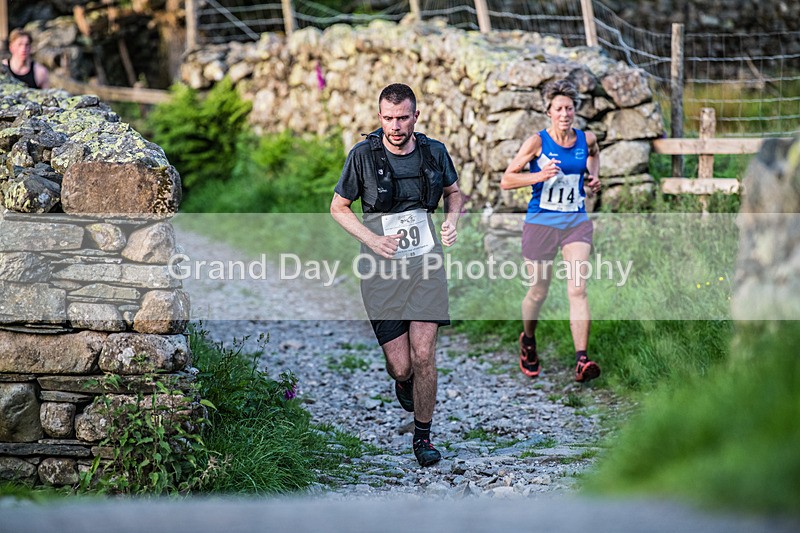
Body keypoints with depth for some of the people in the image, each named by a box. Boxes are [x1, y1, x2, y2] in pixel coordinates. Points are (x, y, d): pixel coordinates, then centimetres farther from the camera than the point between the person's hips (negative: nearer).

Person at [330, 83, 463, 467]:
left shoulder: (434, 152, 0)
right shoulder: (363, 155, -8)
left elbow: (453, 193, 19)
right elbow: (338, 207, 3)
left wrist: (452, 221, -3)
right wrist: (373, 240, -12)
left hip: (425, 263, 1)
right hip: (382, 268, -1)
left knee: (423, 355, -8)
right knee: (400, 366, -1)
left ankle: (423, 436, 10)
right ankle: (402, 381, 38)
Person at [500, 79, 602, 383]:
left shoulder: (586, 140, 2)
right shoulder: (537, 142, -8)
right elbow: (506, 180, -7)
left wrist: (593, 177, 10)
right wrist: (539, 175, -22)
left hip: (576, 222, 2)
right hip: (541, 223, -2)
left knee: (578, 289, -13)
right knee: (538, 292, 9)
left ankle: (581, 361, -19)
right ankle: (528, 341, 39)